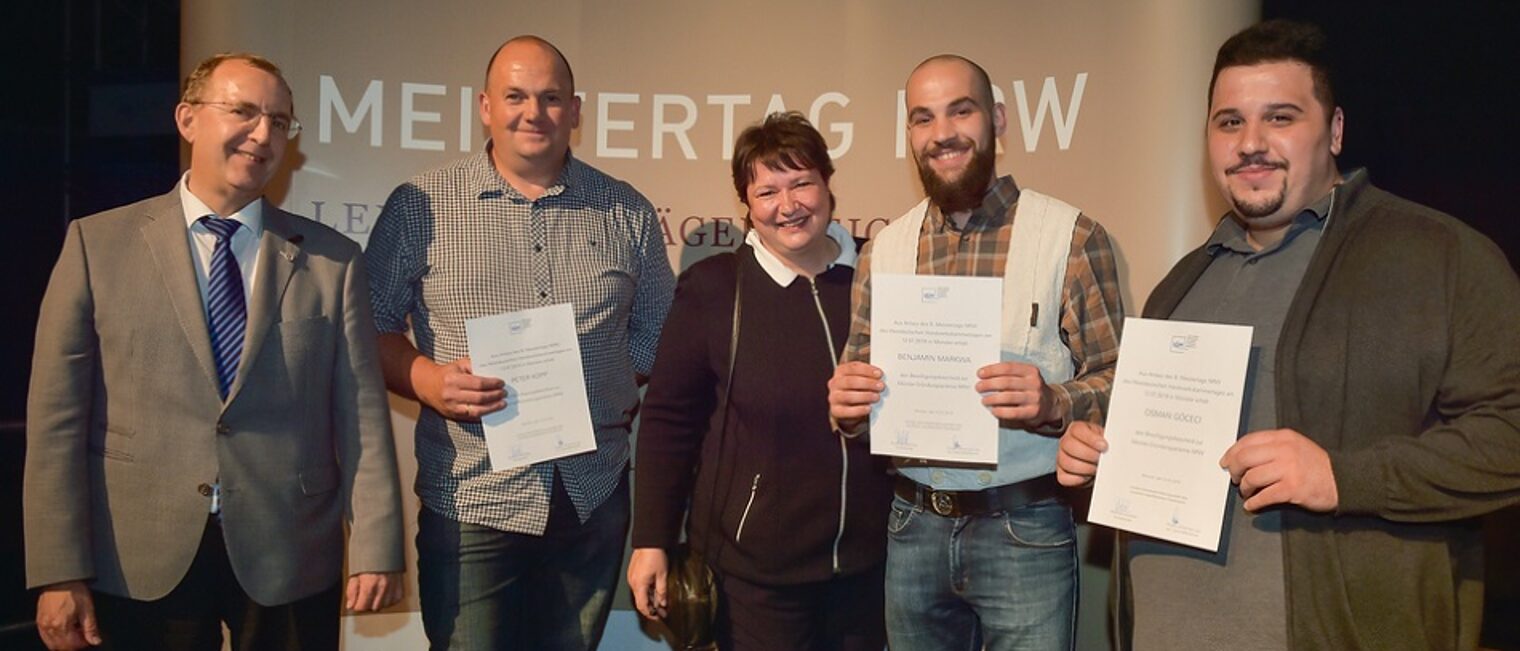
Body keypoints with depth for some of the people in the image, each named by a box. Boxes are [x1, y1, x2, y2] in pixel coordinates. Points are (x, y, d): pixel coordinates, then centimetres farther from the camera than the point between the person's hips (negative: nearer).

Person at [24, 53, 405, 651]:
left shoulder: (332, 260, 3)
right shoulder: (98, 244, 1)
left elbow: (362, 417, 0)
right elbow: (57, 418, -2)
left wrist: (374, 551, -5)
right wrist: (60, 574, -6)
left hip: (290, 565, 1)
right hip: (140, 567, 0)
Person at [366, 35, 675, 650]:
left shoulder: (628, 212, 7)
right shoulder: (420, 206, 0)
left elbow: (655, 333, 14)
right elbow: (372, 328, 3)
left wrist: (626, 398, -2)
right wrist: (425, 378, -15)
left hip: (594, 499, 3)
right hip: (470, 501, -2)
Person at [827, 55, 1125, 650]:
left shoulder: (1072, 237, -7)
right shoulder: (883, 250, 5)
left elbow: (1118, 384, -6)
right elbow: (858, 373, 10)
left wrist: (1051, 401, -25)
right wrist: (845, 403, -12)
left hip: (1024, 531, -3)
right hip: (913, 529, 4)